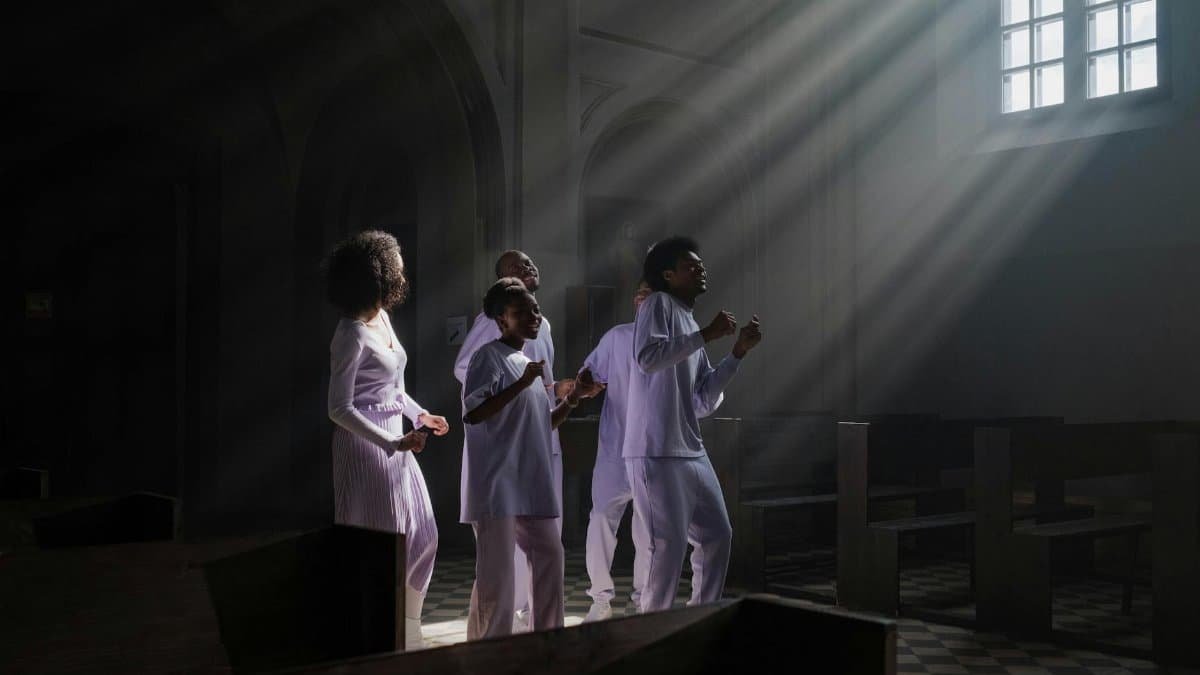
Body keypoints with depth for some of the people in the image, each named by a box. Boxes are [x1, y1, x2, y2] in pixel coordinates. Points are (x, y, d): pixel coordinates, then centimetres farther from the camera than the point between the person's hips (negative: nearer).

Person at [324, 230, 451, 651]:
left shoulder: (382, 318, 7)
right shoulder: (352, 334, -18)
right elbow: (339, 409, -19)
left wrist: (420, 415, 8)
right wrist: (395, 443, -22)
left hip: (396, 440, 9)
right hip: (365, 444, -9)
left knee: (421, 537, 13)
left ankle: (406, 634, 26)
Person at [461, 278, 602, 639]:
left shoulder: (527, 362, 19)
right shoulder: (489, 356, -7)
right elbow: (473, 413, -19)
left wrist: (574, 397, 9)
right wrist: (522, 384, -22)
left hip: (531, 485, 9)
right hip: (497, 484, -9)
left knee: (549, 555, 13)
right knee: (496, 574, -7)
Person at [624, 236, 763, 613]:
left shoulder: (691, 329, 20)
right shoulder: (659, 304, -2)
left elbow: (705, 402, 14)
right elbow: (648, 357, -22)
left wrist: (738, 352, 7)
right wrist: (707, 334, -16)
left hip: (691, 453, 9)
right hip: (656, 454, -9)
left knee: (716, 536, 14)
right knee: (670, 546, -7)